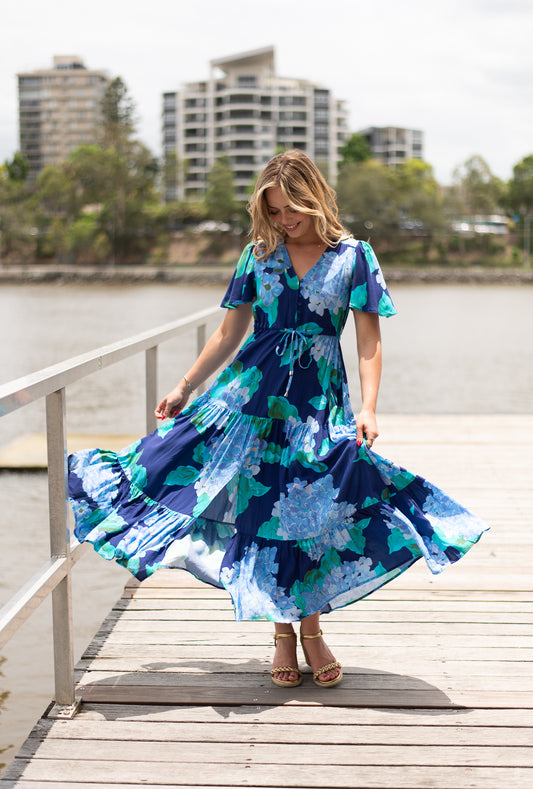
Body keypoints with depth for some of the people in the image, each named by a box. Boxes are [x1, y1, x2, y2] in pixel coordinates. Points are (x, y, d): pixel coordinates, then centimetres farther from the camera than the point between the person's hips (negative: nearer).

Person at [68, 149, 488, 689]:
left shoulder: (353, 256, 0)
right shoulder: (258, 255, 7)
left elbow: (369, 342, -3)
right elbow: (229, 333, 13)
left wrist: (368, 409, -14)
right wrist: (184, 389, 12)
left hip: (319, 401, -2)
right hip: (254, 392, 2)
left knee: (312, 511, -1)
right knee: (260, 507, 1)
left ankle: (310, 628, 19)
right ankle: (283, 632, 16)